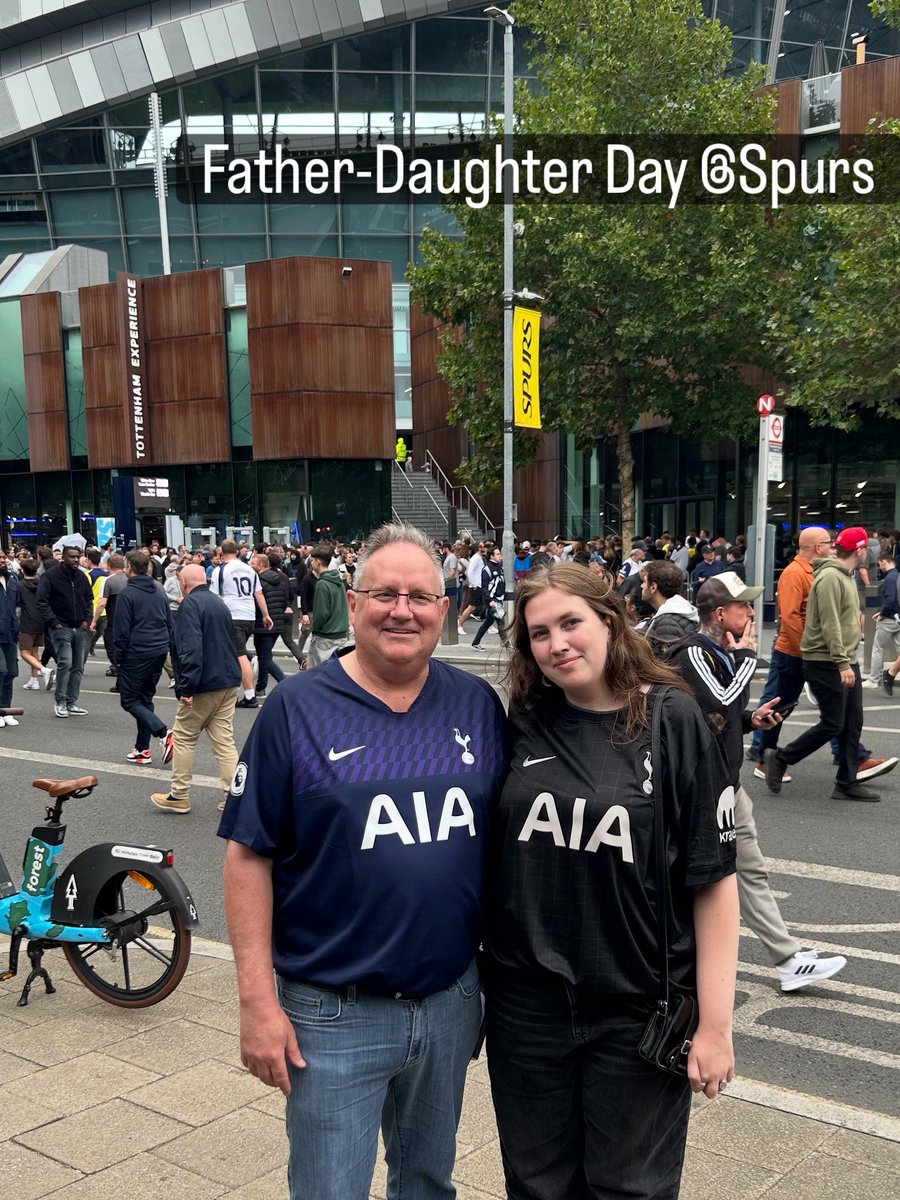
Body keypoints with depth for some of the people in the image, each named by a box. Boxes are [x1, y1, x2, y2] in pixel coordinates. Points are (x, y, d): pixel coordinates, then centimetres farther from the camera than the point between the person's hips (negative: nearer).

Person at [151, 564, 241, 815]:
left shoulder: (190, 605, -12)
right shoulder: (220, 603, 14)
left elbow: (190, 649, -23)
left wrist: (187, 687, -23)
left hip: (204, 684, -7)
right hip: (228, 682, 8)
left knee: (184, 738, 6)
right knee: (224, 740, 8)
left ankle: (179, 796, 13)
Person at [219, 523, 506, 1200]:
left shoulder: (478, 705, 0)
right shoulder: (297, 708, -10)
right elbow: (250, 856, -9)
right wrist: (258, 1002, -11)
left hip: (453, 1003, 4)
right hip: (334, 1016, -3)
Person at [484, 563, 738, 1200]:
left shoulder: (673, 721, -10)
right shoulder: (524, 723, -1)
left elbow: (714, 880, -9)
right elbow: (492, 858, 9)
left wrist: (715, 1023, -10)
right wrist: (478, 972, 6)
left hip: (637, 1011, -3)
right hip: (525, 1004, 3)